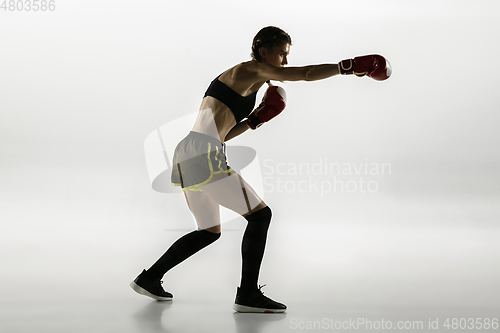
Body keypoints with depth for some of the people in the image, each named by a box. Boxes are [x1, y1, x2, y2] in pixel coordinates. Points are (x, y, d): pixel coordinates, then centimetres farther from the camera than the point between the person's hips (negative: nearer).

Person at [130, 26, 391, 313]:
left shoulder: (247, 83, 24)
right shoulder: (252, 69, -3)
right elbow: (306, 74, -13)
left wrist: (257, 119, 13)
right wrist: (351, 66, -7)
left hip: (187, 157, 10)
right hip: (203, 154, -10)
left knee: (209, 232, 21)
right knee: (260, 214, -4)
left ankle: (149, 279, 25)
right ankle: (248, 295, -2)